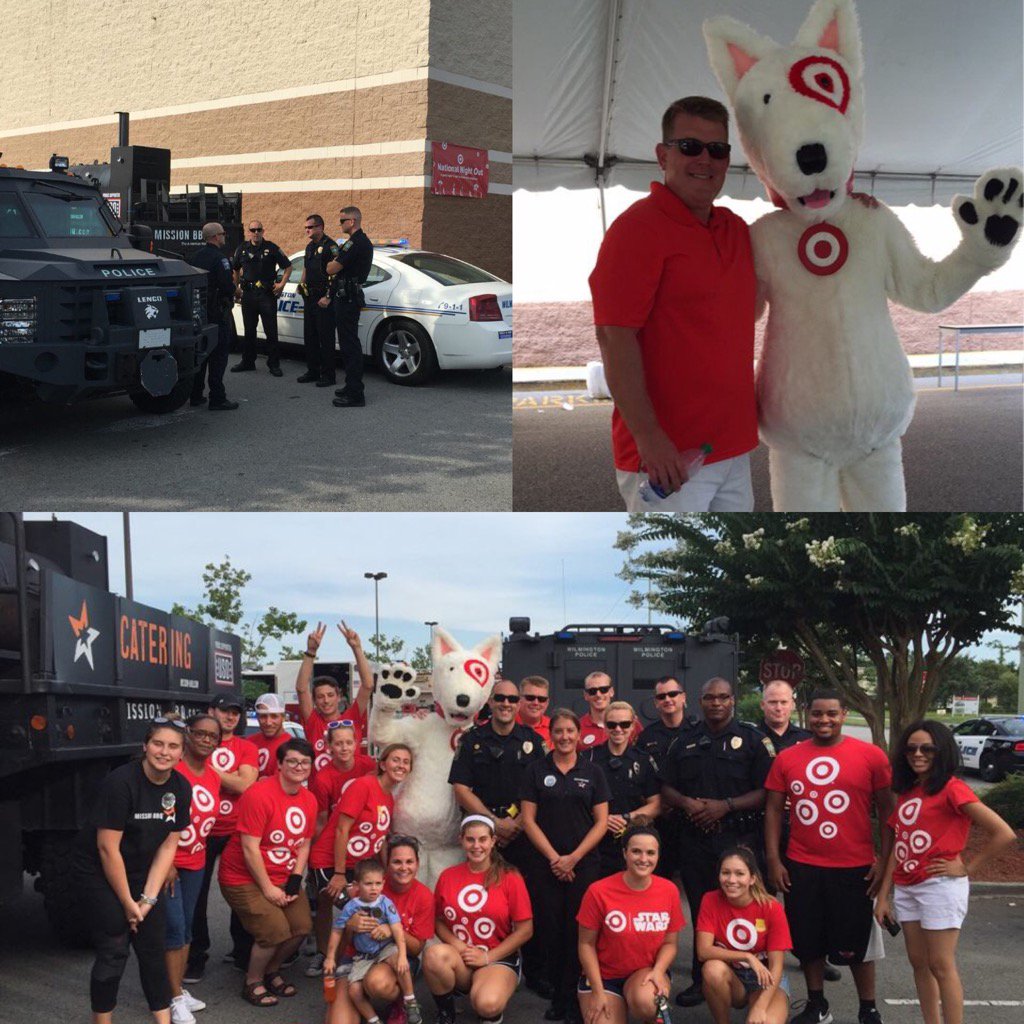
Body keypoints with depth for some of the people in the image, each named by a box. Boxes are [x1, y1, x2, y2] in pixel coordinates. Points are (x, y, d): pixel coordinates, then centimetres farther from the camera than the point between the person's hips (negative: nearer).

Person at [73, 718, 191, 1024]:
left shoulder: (180, 788, -6)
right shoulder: (121, 782, -24)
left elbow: (169, 844, -2)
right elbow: (107, 847, -21)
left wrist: (148, 898, -9)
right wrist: (128, 902, -15)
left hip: (139, 872, 5)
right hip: (98, 872, -5)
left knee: (152, 947, 3)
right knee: (114, 949, -8)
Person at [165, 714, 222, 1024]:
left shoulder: (213, 776, 5)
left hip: (195, 861, 7)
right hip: (168, 861, -7)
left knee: (186, 926, 13)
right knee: (174, 926, -8)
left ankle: (179, 989, 23)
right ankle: (176, 998, -1)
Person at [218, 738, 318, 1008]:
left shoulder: (309, 800, 3)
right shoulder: (259, 795, -21)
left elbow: (304, 844, 8)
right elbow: (250, 848, -21)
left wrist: (294, 882, -5)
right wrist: (267, 888, -17)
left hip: (282, 877, 7)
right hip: (244, 878, -7)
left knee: (303, 926, -4)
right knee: (276, 930, -18)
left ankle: (271, 971, 23)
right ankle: (252, 983, 8)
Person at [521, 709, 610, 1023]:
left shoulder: (592, 772, 5)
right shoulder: (537, 771, 4)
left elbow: (601, 823, 2)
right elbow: (529, 819, 1)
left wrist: (573, 858, -8)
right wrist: (554, 857, -8)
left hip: (584, 864, 0)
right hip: (545, 864, 0)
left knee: (578, 932, -2)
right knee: (551, 930, 1)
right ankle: (557, 996, 13)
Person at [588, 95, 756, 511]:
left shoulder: (737, 229, 12)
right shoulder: (637, 227, -12)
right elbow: (615, 338, -18)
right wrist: (648, 437, -23)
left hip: (734, 446, 8)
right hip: (667, 454, -8)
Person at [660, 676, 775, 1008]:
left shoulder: (751, 739, 1)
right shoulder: (686, 741, 13)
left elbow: (766, 792, -5)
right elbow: (666, 789, 14)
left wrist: (726, 805, -15)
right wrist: (687, 803, -7)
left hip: (738, 838, -4)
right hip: (694, 840, 4)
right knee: (700, 910, 8)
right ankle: (701, 979, 15)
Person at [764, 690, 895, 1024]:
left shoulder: (871, 756, -3)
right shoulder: (787, 759, 3)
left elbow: (887, 810, 0)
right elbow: (773, 810, 6)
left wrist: (884, 859, -5)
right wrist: (774, 861, 1)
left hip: (854, 868, -2)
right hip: (801, 867, 2)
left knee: (855, 943, 7)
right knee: (807, 942, 11)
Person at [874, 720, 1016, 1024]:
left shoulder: (952, 789, -11)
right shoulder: (906, 792, 12)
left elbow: (1004, 834, -16)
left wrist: (966, 867, -12)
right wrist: (883, 895, 8)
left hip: (940, 886, -7)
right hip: (905, 888, 7)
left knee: (941, 966, -3)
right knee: (919, 962, 11)